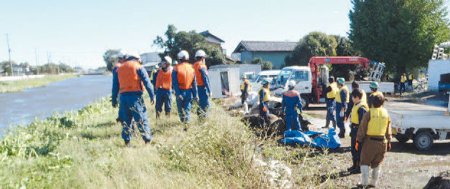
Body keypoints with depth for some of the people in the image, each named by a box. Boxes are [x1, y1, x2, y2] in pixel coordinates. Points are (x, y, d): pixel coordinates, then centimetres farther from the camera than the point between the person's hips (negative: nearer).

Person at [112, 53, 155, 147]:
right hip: (135, 96, -5)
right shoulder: (139, 67, 3)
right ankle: (147, 139, -1)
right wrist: (152, 95, -2)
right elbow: (147, 82, -3)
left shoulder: (119, 69, 18)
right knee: (141, 119, -2)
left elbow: (115, 86, 18)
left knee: (126, 119, 12)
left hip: (123, 96, 5)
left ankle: (127, 140, 13)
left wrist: (114, 99, 21)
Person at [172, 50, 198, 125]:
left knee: (180, 110, 12)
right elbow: (194, 83, 2)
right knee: (187, 109, 5)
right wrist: (195, 94, 5)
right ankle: (187, 124, -3)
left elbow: (175, 83, -10)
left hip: (180, 91, -2)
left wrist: (177, 94, -10)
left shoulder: (176, 69, -4)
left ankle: (183, 123, 17)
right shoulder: (191, 68, 3)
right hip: (189, 92, 2)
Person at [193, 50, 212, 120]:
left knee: (201, 105, 16)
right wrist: (209, 91, -13)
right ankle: (203, 119, -7)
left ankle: (200, 119, 20)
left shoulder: (194, 67, 11)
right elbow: (205, 80, -16)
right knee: (206, 106, -3)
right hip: (203, 88, -8)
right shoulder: (202, 67, -12)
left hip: (197, 88, 8)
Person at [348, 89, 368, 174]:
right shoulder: (356, 105, 10)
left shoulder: (361, 108, -21)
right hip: (354, 130, 10)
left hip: (358, 130, -10)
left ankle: (359, 167, 11)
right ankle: (355, 165, 31)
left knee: (358, 149, 0)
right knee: (353, 148, 18)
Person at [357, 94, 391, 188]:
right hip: (382, 142, 4)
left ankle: (364, 181, 6)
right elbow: (388, 130, 10)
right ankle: (373, 182, 19)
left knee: (365, 162, 8)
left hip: (370, 141, -4)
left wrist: (359, 140, 1)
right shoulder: (386, 114, 4)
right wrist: (389, 141, 18)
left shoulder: (368, 114, -9)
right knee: (377, 163, 14)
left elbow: (362, 128, -7)